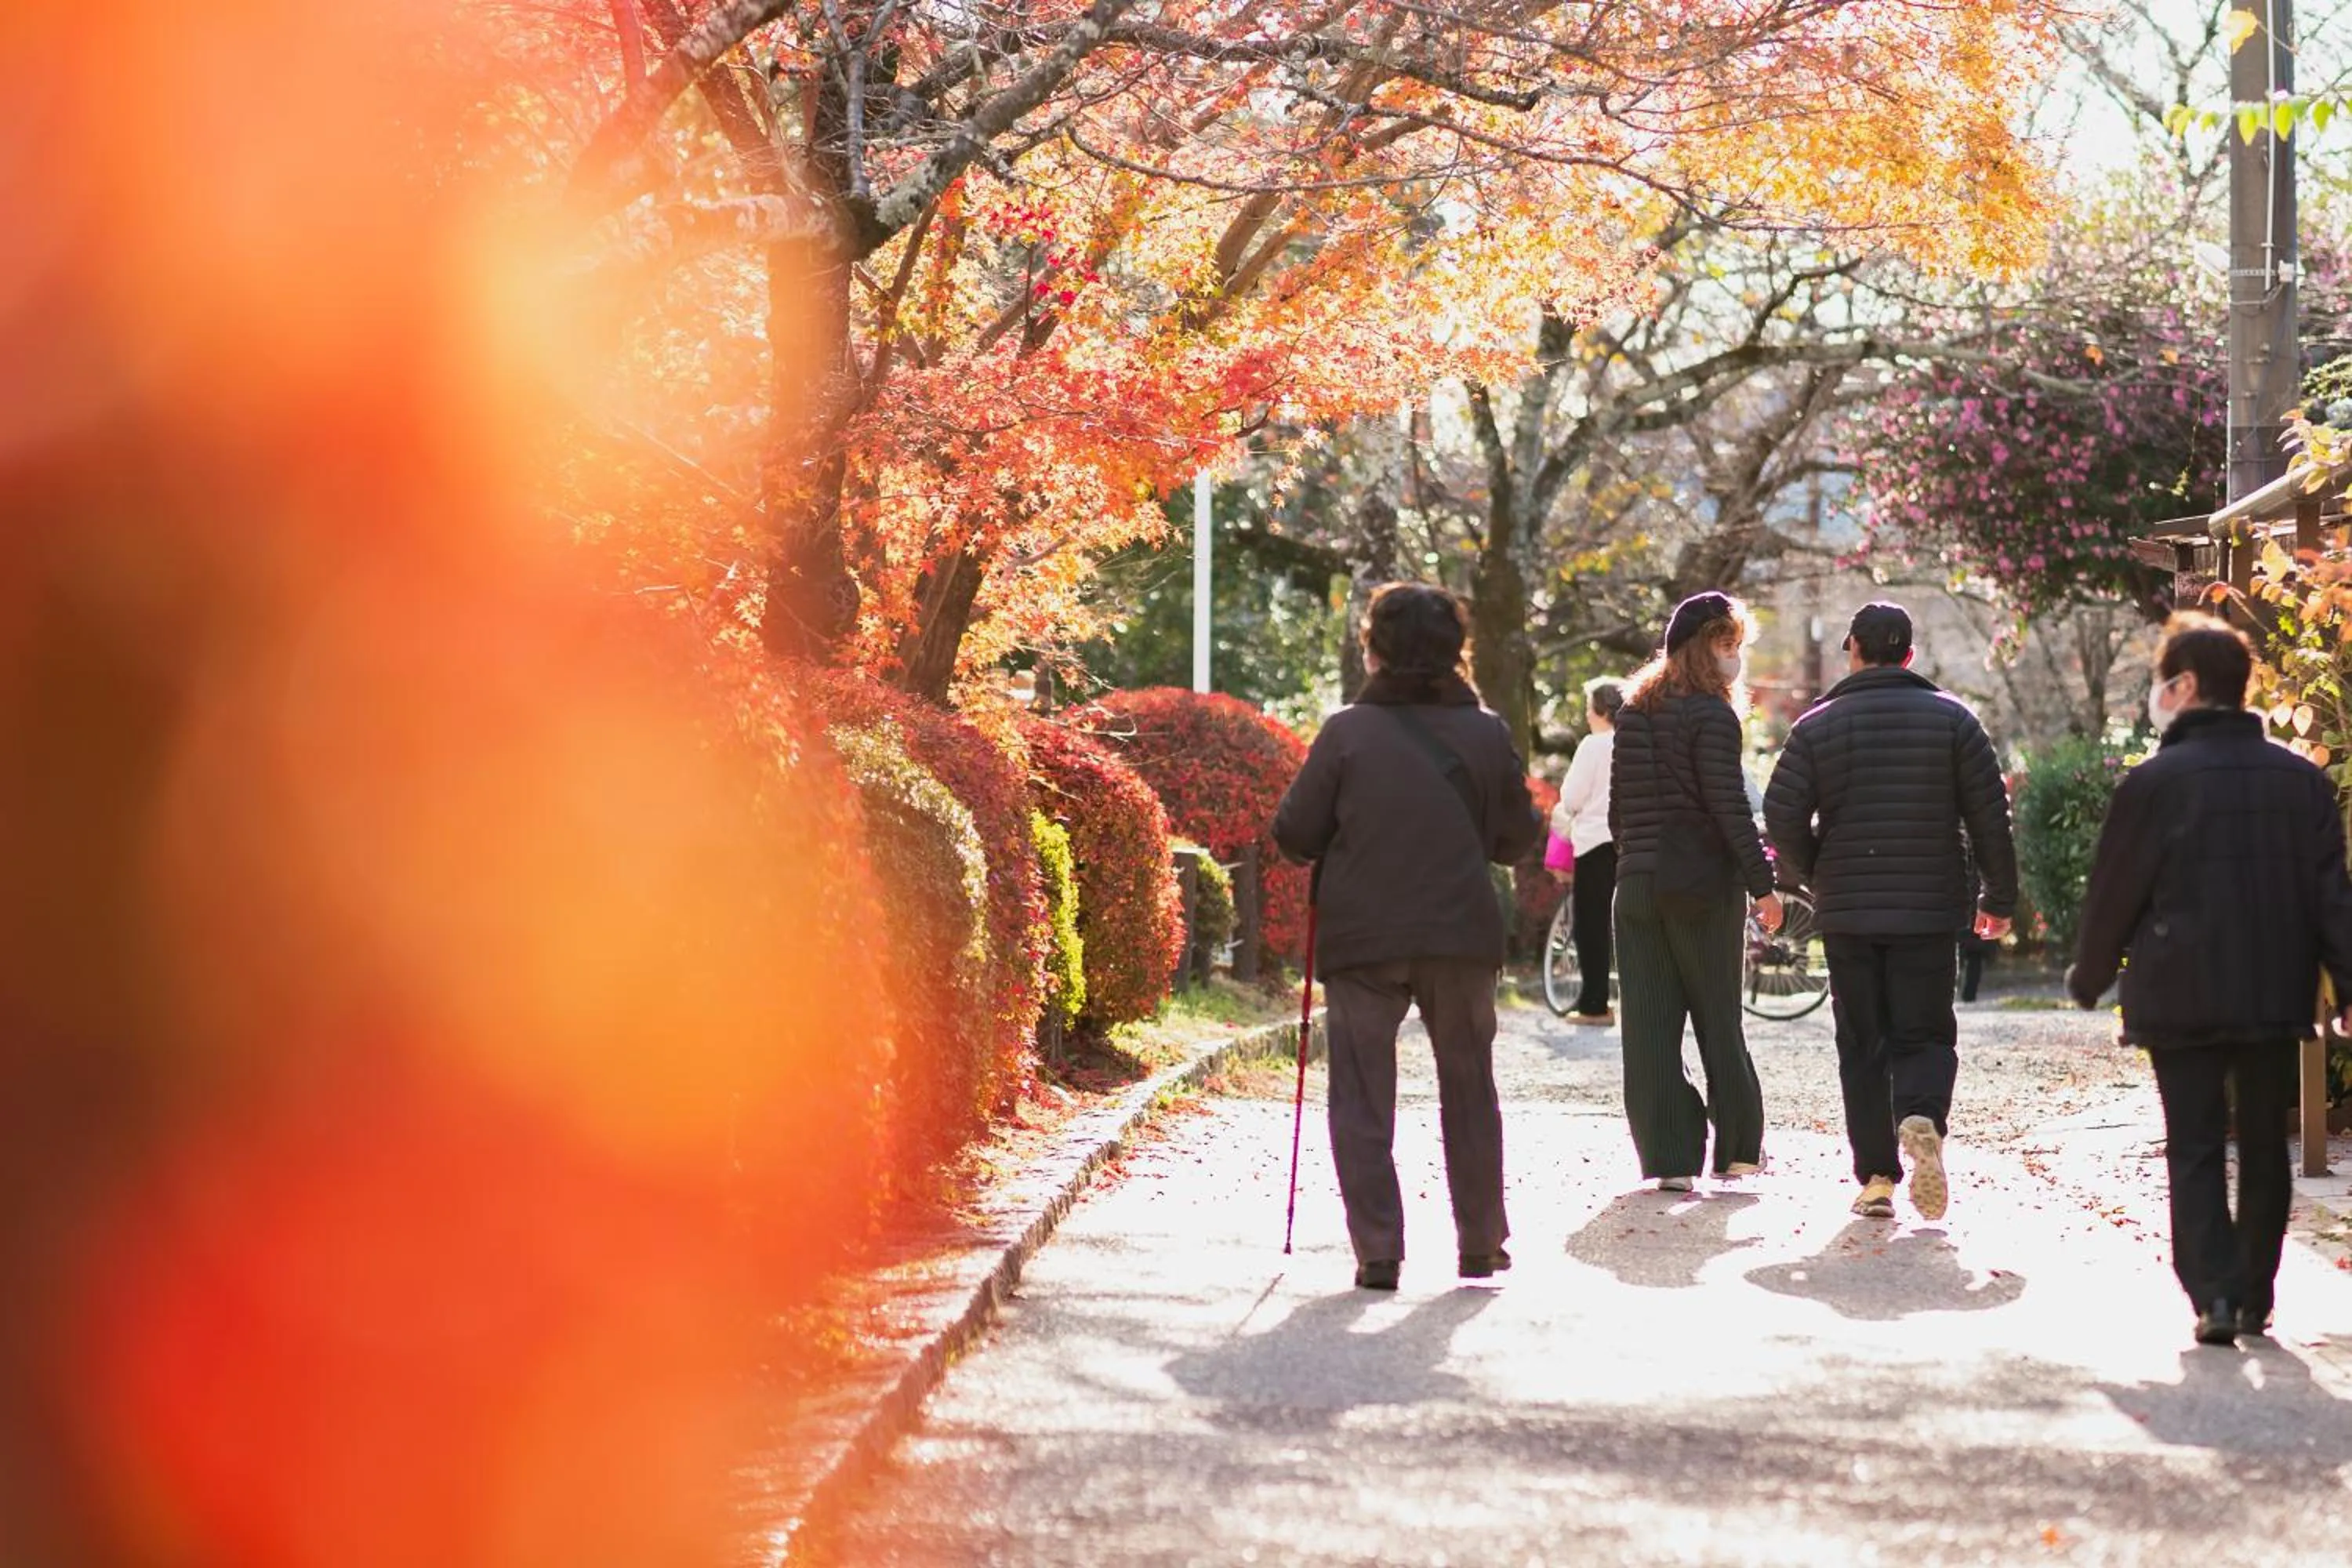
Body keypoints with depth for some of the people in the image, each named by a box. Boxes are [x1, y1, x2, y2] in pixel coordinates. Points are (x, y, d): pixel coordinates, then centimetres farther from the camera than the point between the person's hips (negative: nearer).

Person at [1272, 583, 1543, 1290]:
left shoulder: (1347, 732, -9)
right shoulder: (1487, 735, -2)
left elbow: (1294, 834, -6)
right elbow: (1518, 838, 6)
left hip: (1361, 939, -2)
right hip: (1462, 938, 2)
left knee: (1362, 1098, 5)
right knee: (1468, 1090, 17)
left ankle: (1378, 1251, -2)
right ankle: (1481, 1242, 21)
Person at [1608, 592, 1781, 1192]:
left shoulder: (1633, 712, 10)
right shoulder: (1712, 714, -9)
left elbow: (1618, 807, 13)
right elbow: (1729, 807, -15)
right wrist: (1762, 884, -12)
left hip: (1638, 886, 5)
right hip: (1704, 885, -5)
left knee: (1649, 1025, 2)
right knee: (1718, 1018, 7)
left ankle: (1669, 1157, -2)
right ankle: (1738, 1148, 15)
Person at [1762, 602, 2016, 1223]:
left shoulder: (1817, 726, 1)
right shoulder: (1950, 718, 2)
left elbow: (1783, 818, -4)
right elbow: (1989, 815, -1)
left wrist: (1817, 875, 14)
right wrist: (1999, 897, 8)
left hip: (1846, 913, 0)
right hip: (1931, 909, 0)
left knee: (1862, 1044, 8)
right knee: (1924, 1034, 5)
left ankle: (1876, 1177, 4)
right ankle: (1923, 1120, -26)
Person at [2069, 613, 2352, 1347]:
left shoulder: (2153, 783, -8)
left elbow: (2113, 895, -2)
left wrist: (2087, 979, 12)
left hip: (2182, 999, -4)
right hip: (2276, 997, 4)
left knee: (2195, 1149, 0)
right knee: (2265, 1147, 12)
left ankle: (2214, 1293, -11)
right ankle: (2256, 1298, 15)